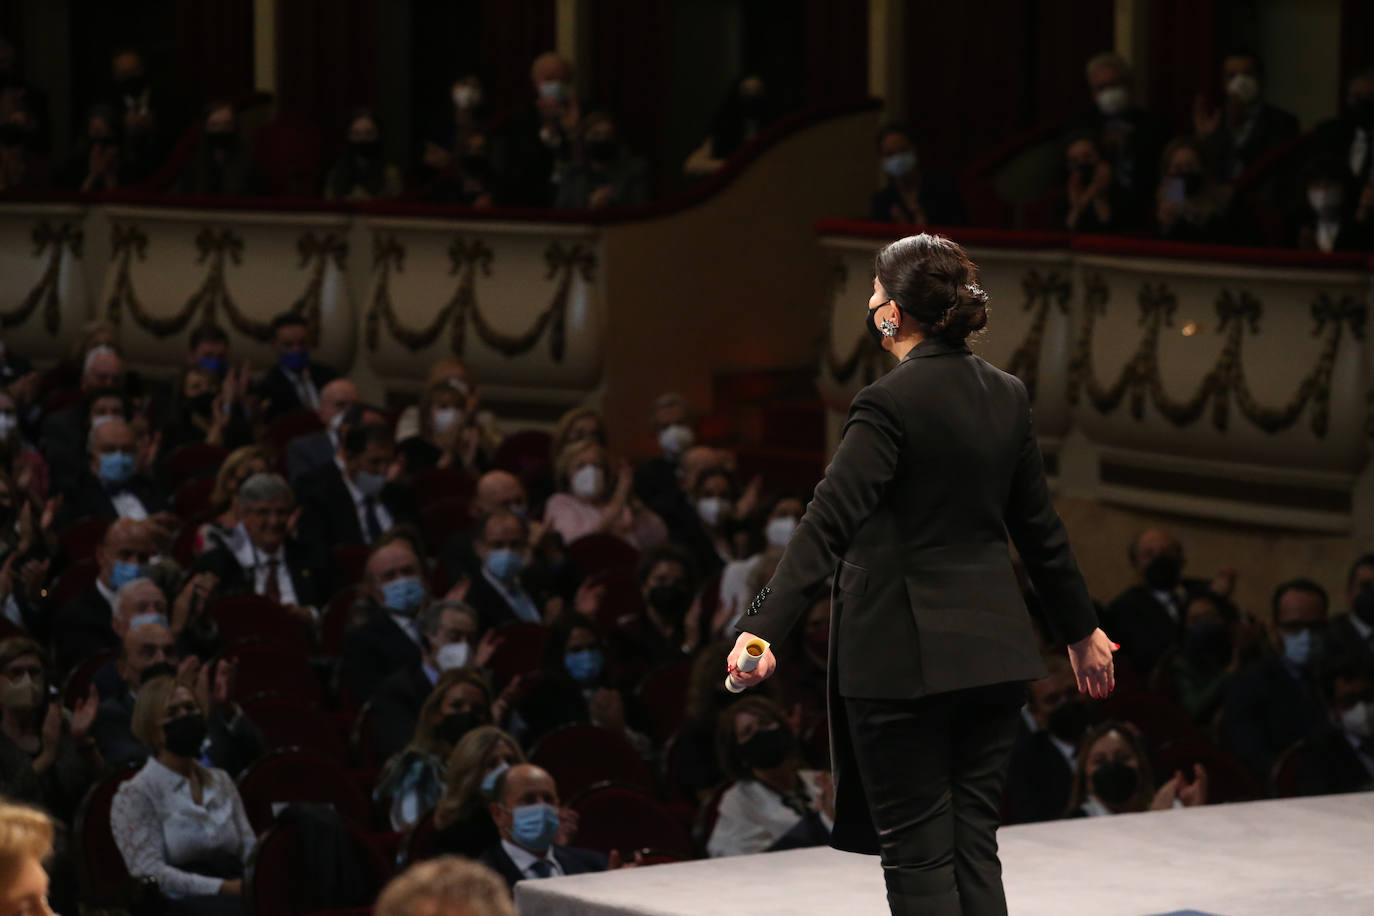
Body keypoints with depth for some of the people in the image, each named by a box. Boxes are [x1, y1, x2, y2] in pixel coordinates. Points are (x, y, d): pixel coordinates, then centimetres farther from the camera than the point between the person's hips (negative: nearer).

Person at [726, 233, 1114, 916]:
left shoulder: (890, 403, -14)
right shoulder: (1005, 396, 7)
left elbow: (828, 524, -22)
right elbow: (1039, 528, 16)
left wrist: (764, 628, -28)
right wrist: (1081, 629, 27)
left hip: (904, 654, -6)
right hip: (991, 651, 6)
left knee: (918, 854, -1)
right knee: (975, 846, 10)